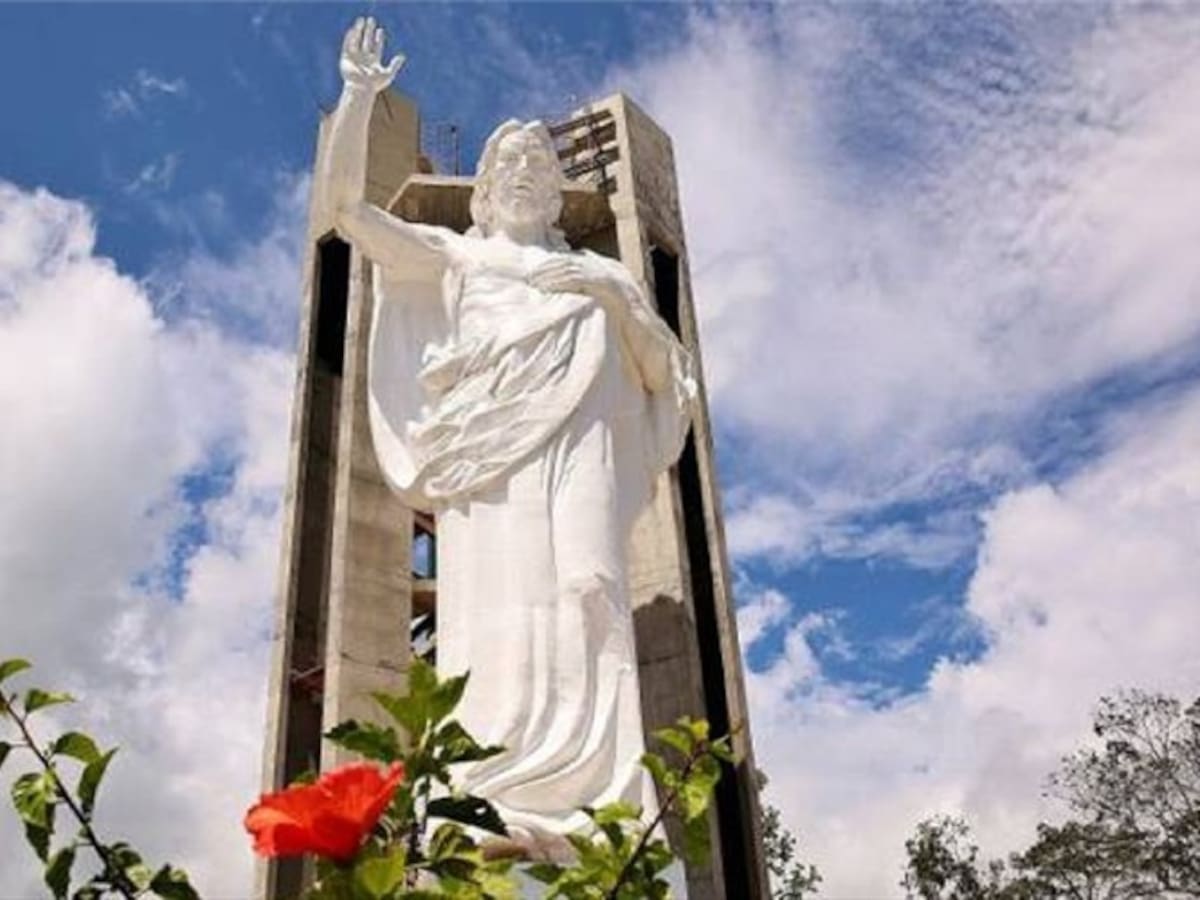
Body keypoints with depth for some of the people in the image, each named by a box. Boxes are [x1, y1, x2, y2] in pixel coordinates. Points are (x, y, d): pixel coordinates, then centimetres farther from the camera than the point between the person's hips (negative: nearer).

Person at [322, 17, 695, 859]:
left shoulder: (596, 274, 28)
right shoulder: (455, 258, 24)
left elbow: (668, 373, 25)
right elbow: (346, 201, 15)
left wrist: (619, 299, 11)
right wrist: (361, 95, 7)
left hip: (576, 452, 1)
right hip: (490, 458, -1)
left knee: (582, 599, -19)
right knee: (497, 616, -16)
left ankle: (590, 825, -25)